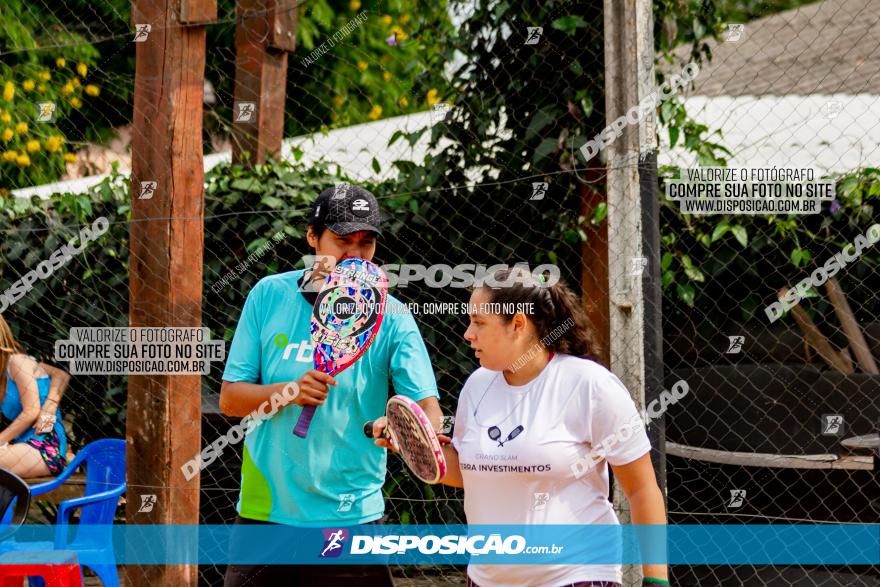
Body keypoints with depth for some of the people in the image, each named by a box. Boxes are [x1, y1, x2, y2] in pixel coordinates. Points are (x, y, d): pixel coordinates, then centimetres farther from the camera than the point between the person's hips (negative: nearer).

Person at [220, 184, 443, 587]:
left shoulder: (391, 318, -4)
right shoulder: (269, 296, 0)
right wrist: (287, 391, -19)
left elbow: (426, 405, -11)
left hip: (350, 517, -1)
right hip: (263, 510, 2)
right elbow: (230, 399, 0)